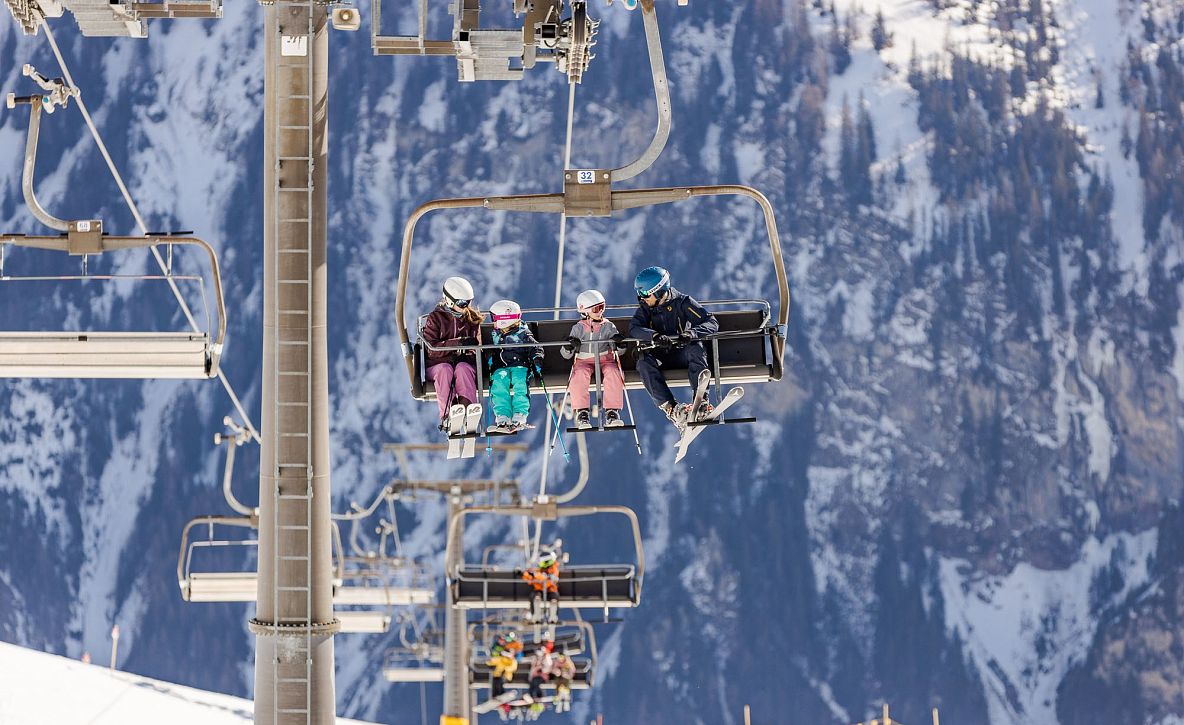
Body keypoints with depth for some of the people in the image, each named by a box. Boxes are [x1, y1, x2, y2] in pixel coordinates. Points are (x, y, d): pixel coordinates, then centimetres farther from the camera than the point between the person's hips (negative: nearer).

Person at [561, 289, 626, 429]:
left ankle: (611, 412, -33)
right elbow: (566, 355, 6)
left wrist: (620, 343, -17)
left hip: (605, 359, 0)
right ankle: (581, 412, -31)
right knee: (579, 376, -34)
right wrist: (568, 347, -18)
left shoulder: (608, 326, 8)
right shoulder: (578, 328, 7)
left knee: (613, 373, -33)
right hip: (584, 361, 0)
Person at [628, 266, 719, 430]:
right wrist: (655, 336, -33)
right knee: (643, 361, -31)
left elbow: (712, 324, -12)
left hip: (681, 354, -2)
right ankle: (672, 409, -46)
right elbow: (634, 329, -13)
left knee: (695, 349, -34)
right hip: (659, 357, 2)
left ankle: (702, 402, -46)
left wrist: (690, 334, -31)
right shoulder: (645, 308, 6)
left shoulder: (682, 302, -3)